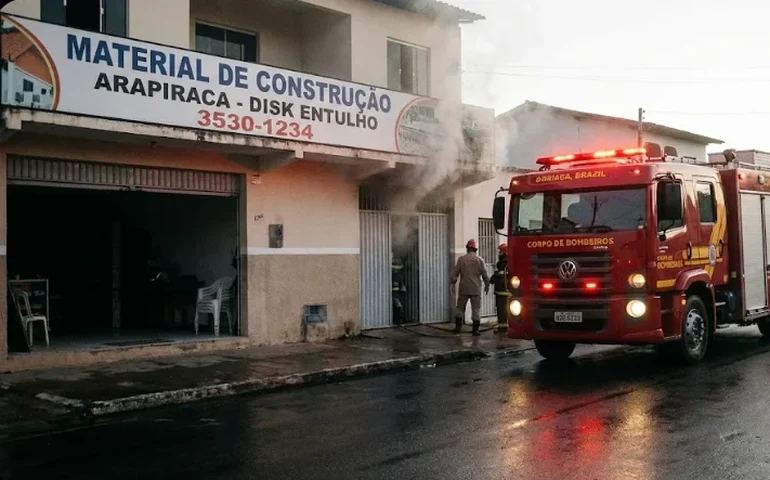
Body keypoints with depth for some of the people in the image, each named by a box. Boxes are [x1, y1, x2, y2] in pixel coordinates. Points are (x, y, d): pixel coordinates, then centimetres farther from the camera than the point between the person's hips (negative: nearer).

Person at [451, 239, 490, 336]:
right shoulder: (479, 260, -3)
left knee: (460, 307, 13)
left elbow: (455, 272, 0)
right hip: (476, 289, -1)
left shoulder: (461, 259, 0)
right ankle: (475, 330, 1)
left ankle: (458, 327, 14)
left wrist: (453, 283, 9)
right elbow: (485, 274, 0)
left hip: (463, 288, 1)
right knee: (476, 309, 3)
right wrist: (487, 285, 12)